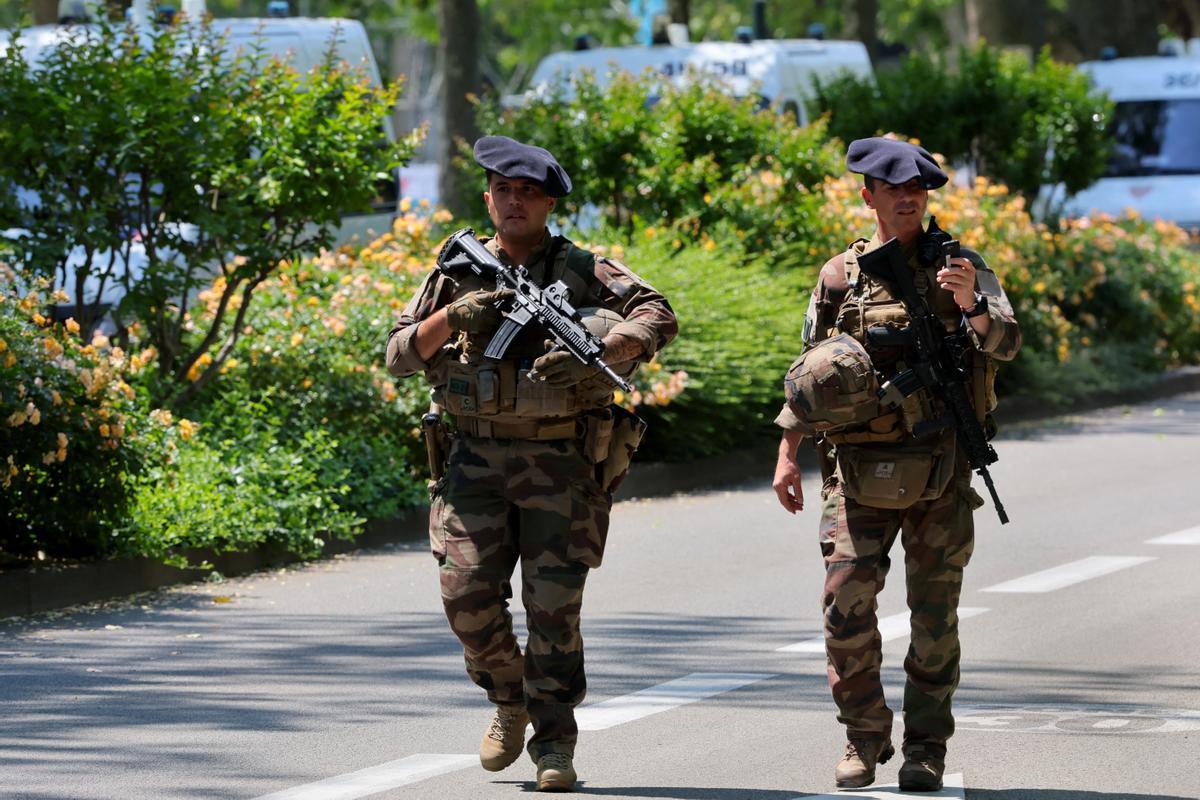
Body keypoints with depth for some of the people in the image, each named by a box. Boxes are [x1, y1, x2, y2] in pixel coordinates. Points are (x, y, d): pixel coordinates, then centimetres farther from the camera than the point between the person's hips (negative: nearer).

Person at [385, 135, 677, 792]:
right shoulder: (459, 272, 9)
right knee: (467, 592, -7)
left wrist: (592, 355, -26)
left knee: (553, 604, -6)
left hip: (560, 461, -2)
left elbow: (658, 317, -10)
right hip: (478, 459, 2)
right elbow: (399, 355, 6)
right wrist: (451, 318, -13)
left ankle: (554, 743, 3)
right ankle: (509, 702, 19)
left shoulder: (582, 270, 3)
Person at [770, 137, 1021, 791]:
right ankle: (864, 738, 7)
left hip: (941, 473, -1)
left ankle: (925, 750, 12)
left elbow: (1006, 342, -8)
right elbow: (806, 372, 15)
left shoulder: (960, 265, 5)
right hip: (858, 469, 1)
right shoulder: (839, 276, 9)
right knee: (846, 602, -8)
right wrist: (788, 455, 10)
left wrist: (971, 306, -28)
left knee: (935, 615, 2)